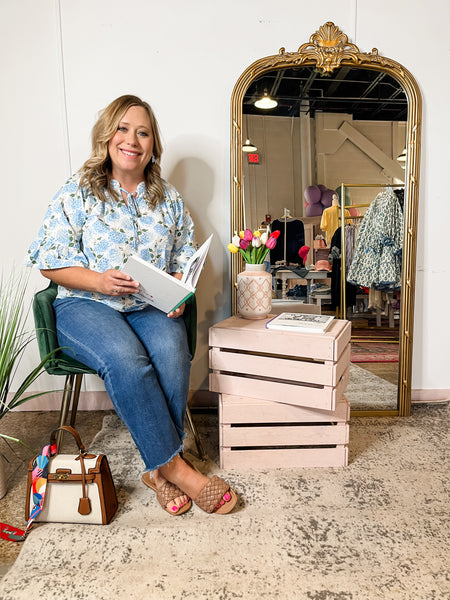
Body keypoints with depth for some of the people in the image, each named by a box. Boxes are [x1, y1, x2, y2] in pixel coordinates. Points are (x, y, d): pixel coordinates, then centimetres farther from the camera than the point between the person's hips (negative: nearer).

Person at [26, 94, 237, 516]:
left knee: (173, 352, -30)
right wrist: (98, 280, -19)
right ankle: (175, 466, -21)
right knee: (125, 359, -34)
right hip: (86, 305, -2)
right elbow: (49, 261, -1)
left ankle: (158, 468, -15)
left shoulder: (169, 199, 13)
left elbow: (185, 260, 14)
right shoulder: (78, 193, 3)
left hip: (153, 306, 3)